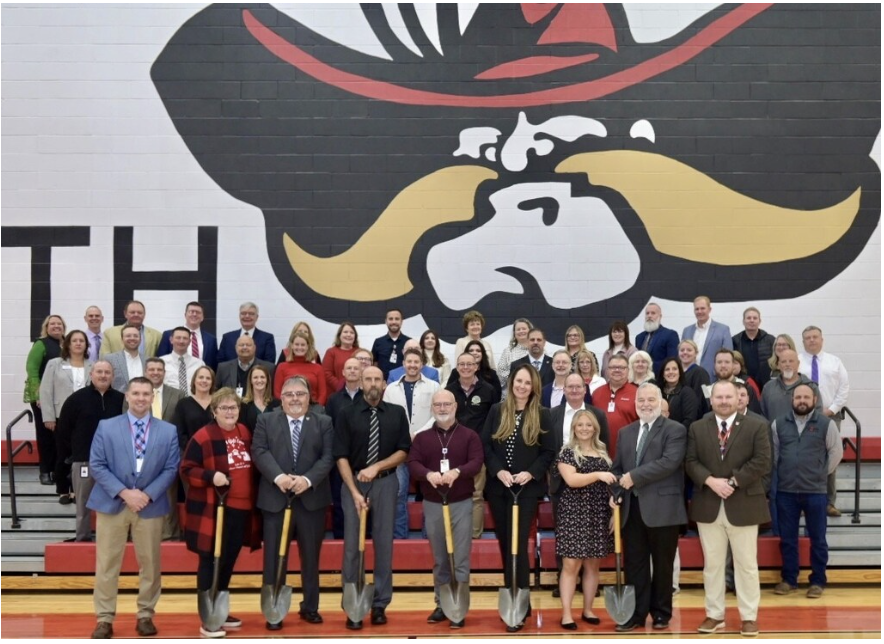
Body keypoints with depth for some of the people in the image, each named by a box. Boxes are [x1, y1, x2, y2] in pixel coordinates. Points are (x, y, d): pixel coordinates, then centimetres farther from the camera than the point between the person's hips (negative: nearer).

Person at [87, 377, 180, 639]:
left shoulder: (168, 431, 3)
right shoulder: (106, 427, 1)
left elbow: (171, 469, 0)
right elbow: (97, 465, -4)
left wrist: (148, 494, -12)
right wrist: (123, 492, -14)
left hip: (151, 504, 1)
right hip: (112, 503, -1)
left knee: (149, 563, 7)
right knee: (107, 563, 2)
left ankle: (145, 616, 18)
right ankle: (104, 618, 9)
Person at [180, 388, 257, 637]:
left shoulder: (245, 432, 9)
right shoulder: (203, 436, -11)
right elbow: (187, 469, -10)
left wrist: (253, 498, 10)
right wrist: (211, 476, -25)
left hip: (240, 508, 6)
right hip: (212, 509, -6)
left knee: (229, 561, 15)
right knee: (211, 562, -1)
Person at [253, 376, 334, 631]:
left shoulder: (324, 423, 6)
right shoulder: (266, 420, 6)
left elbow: (328, 457, -3)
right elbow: (260, 452, -6)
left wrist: (307, 479, -18)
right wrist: (278, 476, -21)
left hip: (312, 498, 1)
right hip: (275, 498, -1)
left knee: (311, 556, 11)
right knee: (274, 557, 4)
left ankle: (310, 607, 23)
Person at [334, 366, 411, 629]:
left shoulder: (397, 413, 5)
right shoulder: (347, 415, 0)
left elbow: (404, 451, 4)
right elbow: (341, 457, -3)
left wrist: (377, 467, -11)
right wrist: (355, 491, -12)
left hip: (386, 483, 1)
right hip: (354, 482, -1)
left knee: (384, 544, 4)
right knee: (352, 546, -1)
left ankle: (380, 604, 13)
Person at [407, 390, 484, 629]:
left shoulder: (469, 435, 2)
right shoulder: (422, 437, 6)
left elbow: (477, 461, -11)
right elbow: (412, 463, -6)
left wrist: (457, 471, -30)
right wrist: (428, 474, -27)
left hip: (461, 504, -2)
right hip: (432, 504, 2)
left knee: (460, 559, -2)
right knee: (439, 559, 10)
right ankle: (441, 604, 19)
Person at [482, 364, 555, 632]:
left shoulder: (542, 415, 0)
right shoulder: (497, 411, 5)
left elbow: (548, 452, 0)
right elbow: (485, 446, 3)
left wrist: (530, 473, -15)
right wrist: (498, 471, -13)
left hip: (527, 488, -3)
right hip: (498, 487, 3)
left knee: (518, 545, -8)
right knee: (505, 544, 10)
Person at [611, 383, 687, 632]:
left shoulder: (675, 430, -3)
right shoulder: (625, 432, 15)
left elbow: (669, 462, -18)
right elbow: (617, 467, 15)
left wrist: (634, 477, -19)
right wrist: (616, 493, -3)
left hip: (662, 507, -4)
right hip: (632, 507, 5)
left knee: (662, 564, 7)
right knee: (634, 563, 8)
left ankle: (661, 613, 20)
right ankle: (636, 613, 16)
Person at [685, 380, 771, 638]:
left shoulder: (757, 427, 0)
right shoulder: (697, 428, 7)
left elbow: (762, 462, -8)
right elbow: (691, 462, 1)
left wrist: (733, 482, -16)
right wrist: (711, 481, -16)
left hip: (744, 505, -2)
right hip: (708, 506, 2)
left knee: (746, 565, 5)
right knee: (712, 564, 9)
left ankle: (749, 617, 13)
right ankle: (714, 615, 17)